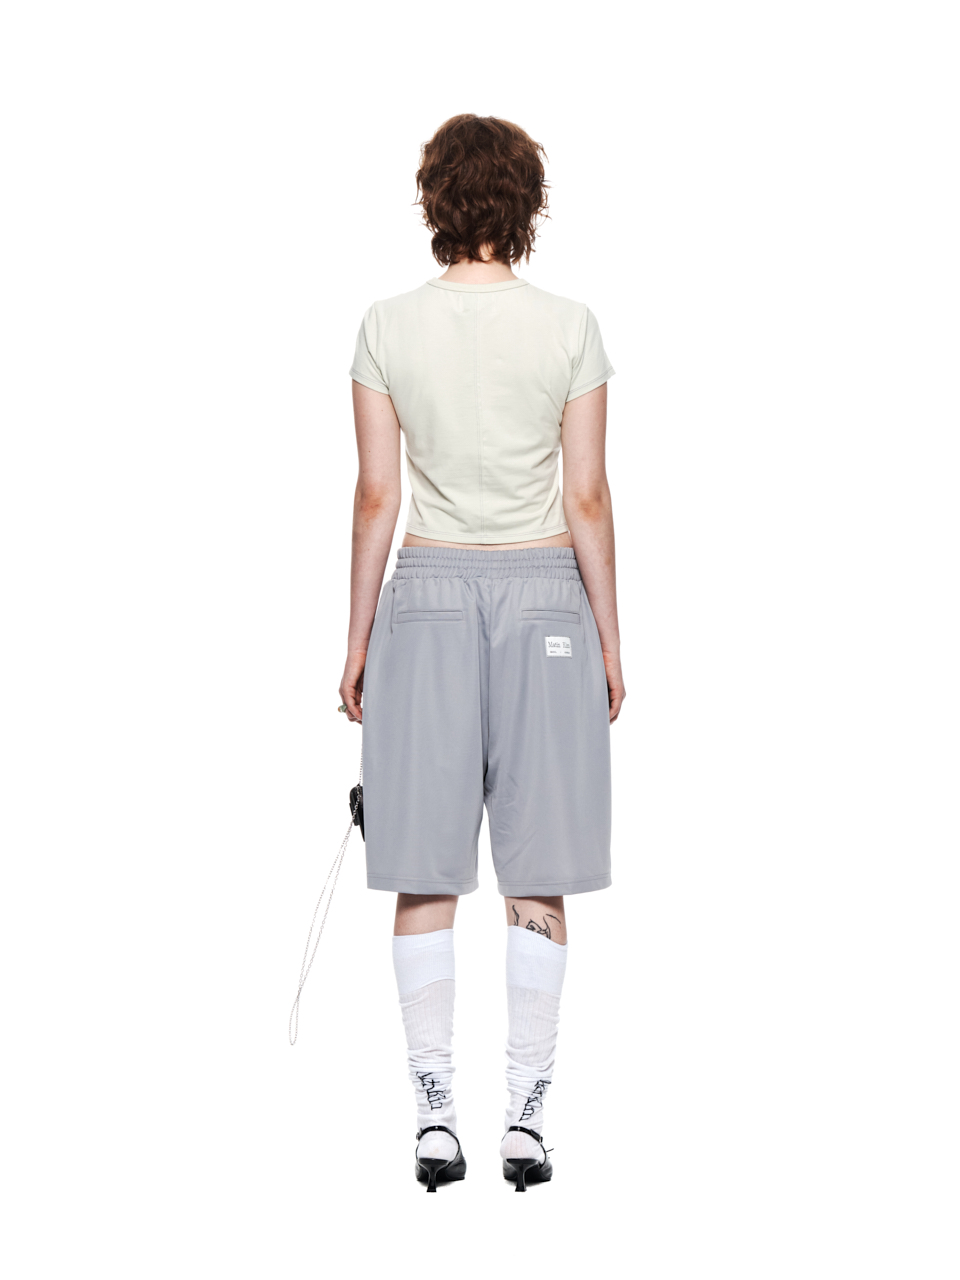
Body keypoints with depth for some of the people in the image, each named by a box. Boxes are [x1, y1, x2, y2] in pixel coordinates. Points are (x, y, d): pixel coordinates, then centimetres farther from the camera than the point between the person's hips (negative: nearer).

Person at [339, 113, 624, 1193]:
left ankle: (435, 1116, 6)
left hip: (425, 597, 1)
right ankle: (526, 1115, 7)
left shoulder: (386, 330, -2)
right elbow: (587, 500, -3)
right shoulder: (570, 330, -3)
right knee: (537, 878, 5)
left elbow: (376, 495, -1)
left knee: (427, 874, 5)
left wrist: (358, 639, 6)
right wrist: (609, 638, 5)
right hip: (546, 595, 0)